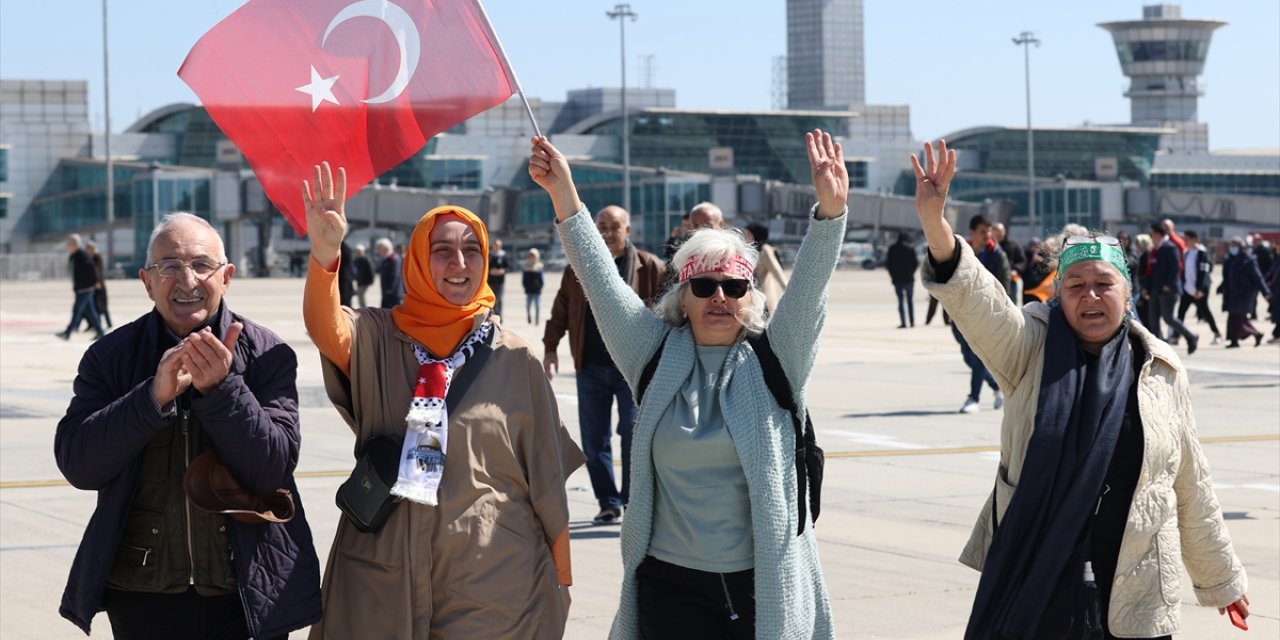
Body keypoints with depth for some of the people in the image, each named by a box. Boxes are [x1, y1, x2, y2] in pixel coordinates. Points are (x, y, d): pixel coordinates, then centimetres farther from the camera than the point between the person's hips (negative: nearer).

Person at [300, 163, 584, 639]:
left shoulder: (514, 358, 1)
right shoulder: (375, 340, -1)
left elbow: (546, 476, 4)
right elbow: (325, 331, -24)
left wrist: (562, 580, 5)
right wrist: (324, 255, -42)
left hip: (494, 580, 0)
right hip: (387, 578, 0)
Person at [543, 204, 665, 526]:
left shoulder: (651, 268, -1)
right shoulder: (579, 267, 8)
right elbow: (560, 311, 15)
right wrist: (550, 347, 11)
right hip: (591, 367, 3)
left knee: (634, 432, -8)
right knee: (594, 439, 4)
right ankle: (609, 504, 14)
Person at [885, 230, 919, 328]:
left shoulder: (892, 248, 1)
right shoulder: (910, 248, -5)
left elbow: (888, 263, 0)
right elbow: (916, 262, -6)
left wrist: (892, 274, 10)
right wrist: (911, 272, 10)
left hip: (897, 279, 1)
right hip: (909, 278, -1)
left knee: (901, 300, 2)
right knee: (910, 300, 11)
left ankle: (903, 322, -6)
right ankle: (912, 321, 8)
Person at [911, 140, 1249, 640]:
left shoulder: (1162, 370, 5)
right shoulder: (1031, 350, -1)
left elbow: (1191, 488, 12)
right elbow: (976, 299, -19)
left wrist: (1220, 580, 18)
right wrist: (933, 220, -36)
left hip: (1134, 600, 1)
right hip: (1030, 587, -1)